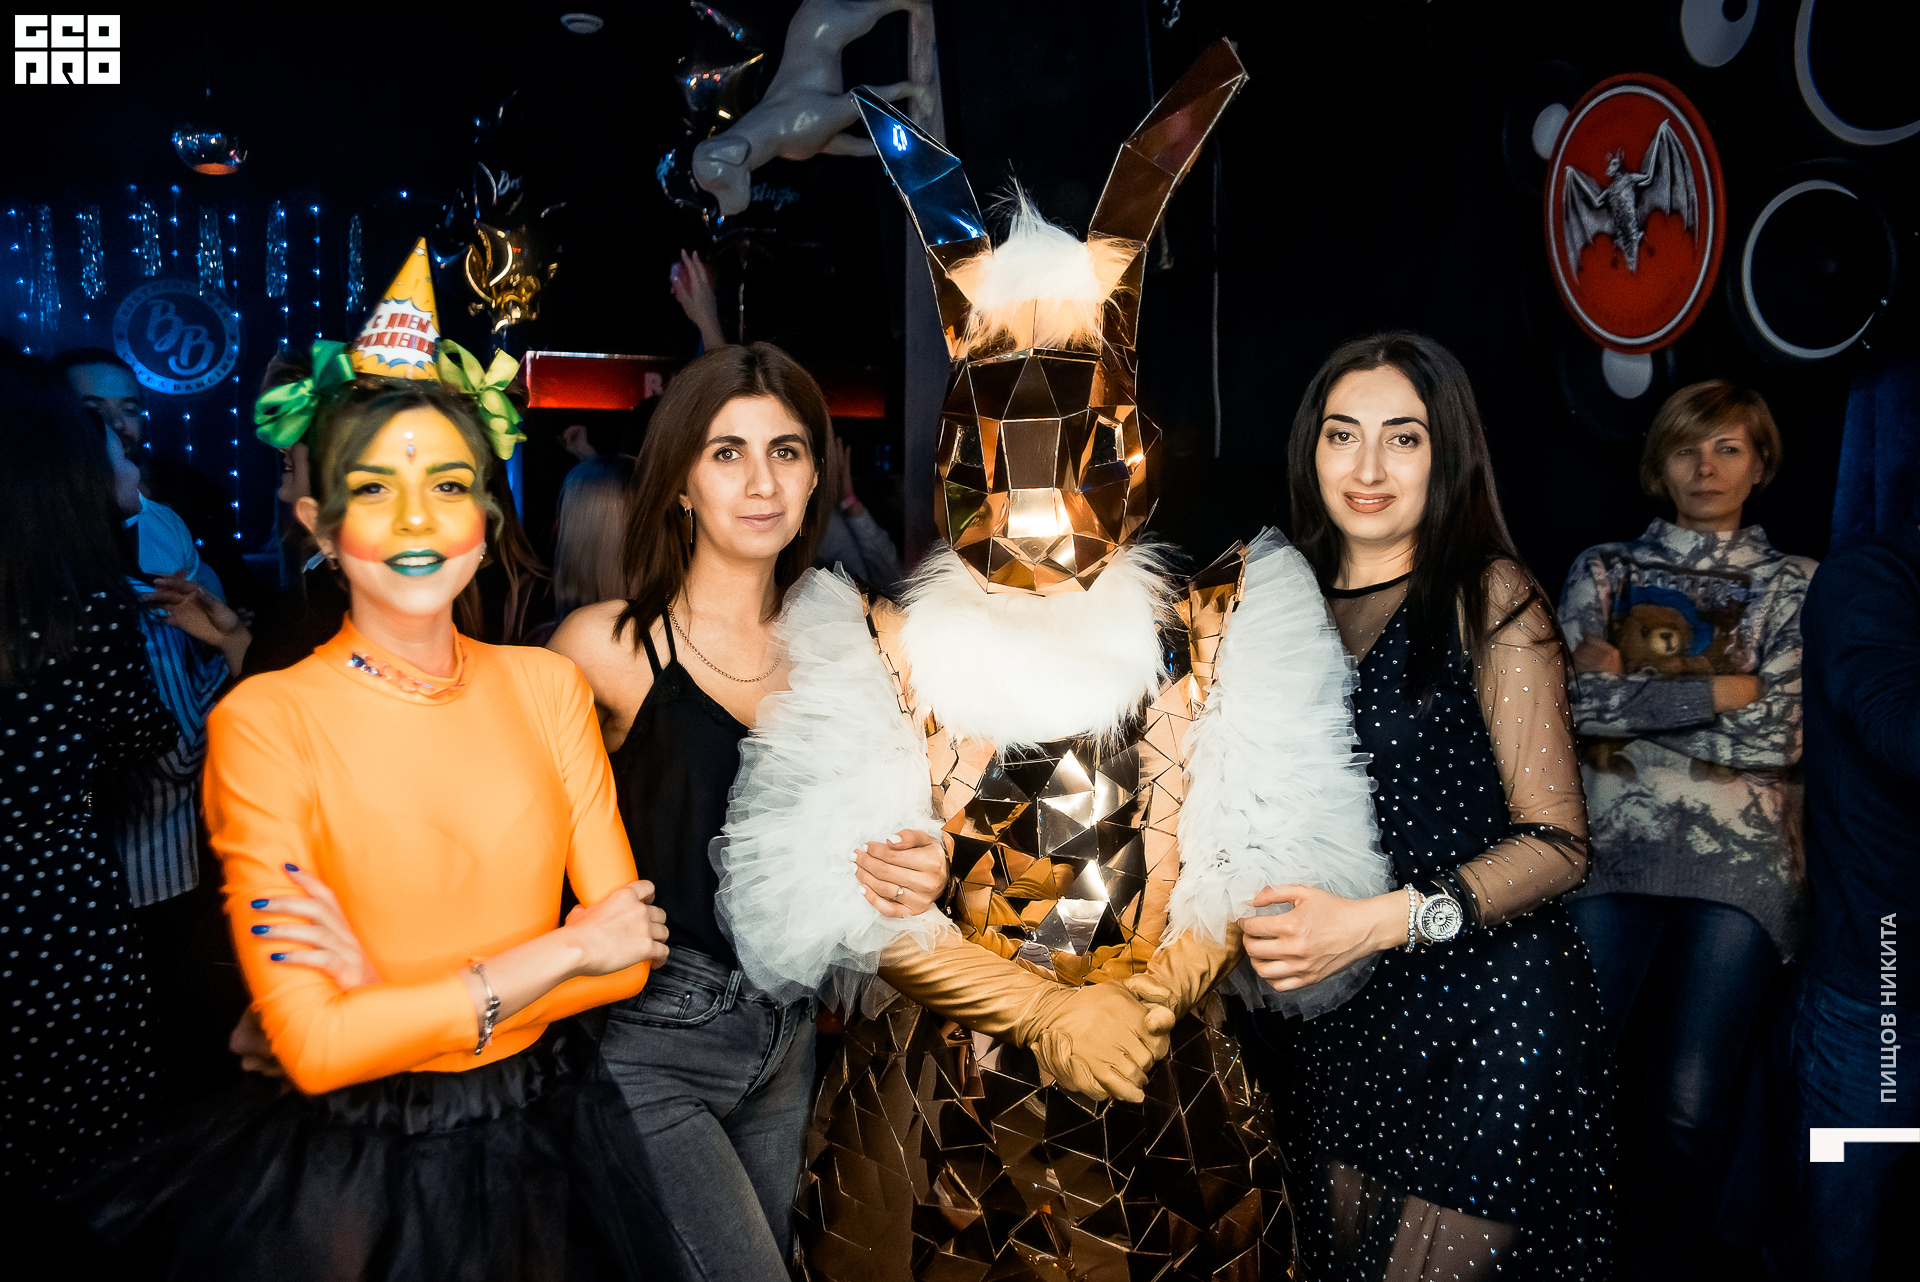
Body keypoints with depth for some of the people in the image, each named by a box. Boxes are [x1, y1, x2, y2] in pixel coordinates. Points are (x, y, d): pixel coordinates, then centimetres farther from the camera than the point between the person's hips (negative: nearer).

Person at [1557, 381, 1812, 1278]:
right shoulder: (1603, 569, 14)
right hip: (1609, 850, 0)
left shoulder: (1793, 586, 12)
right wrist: (1719, 690, -7)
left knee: (1686, 1104, -2)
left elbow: (1781, 734, -3)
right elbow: (1575, 699, -2)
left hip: (1738, 863, 0)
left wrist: (1630, 693, -3)